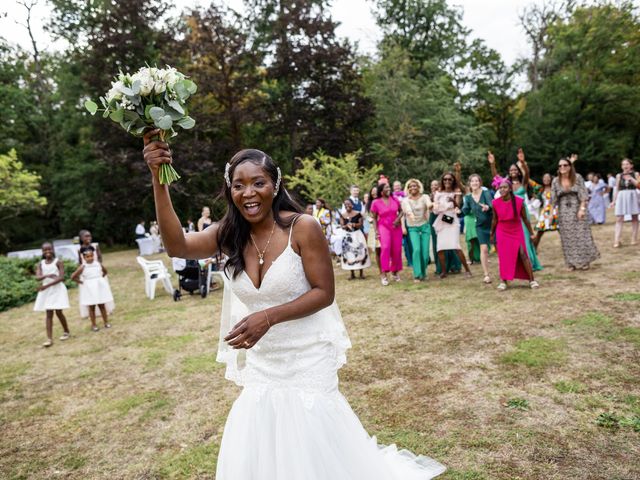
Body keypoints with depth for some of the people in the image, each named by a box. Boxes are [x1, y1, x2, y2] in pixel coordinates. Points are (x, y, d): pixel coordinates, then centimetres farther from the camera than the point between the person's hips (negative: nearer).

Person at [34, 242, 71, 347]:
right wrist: (47, 275, -30)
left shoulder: (58, 262, -6)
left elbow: (61, 277, -15)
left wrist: (46, 285, -21)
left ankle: (66, 332, 22)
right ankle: (49, 339, 0)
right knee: (48, 314, 1)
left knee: (58, 312, -1)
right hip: (46, 291, 3)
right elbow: (37, 277, -9)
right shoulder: (40, 264, 5)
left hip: (58, 289, -3)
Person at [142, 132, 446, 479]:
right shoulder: (230, 235, -5)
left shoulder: (302, 228, -18)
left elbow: (324, 293, -16)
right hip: (260, 365, 5)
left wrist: (268, 317, -28)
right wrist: (158, 179, -29)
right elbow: (177, 247, -21)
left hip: (307, 361, -4)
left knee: (313, 451, 11)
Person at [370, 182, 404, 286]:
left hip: (396, 227, 3)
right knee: (385, 247, -23)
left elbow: (401, 211, 13)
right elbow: (374, 218, 2)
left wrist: (398, 219, -7)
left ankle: (395, 271, 24)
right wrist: (376, 230, -8)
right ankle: (383, 274, -18)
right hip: (383, 227, -3)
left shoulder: (394, 199, 3)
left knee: (397, 250, 3)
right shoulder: (376, 202, -3)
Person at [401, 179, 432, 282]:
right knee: (416, 249, -18)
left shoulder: (424, 197, -1)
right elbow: (408, 209, -22)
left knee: (425, 251, -2)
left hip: (425, 226, 1)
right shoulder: (406, 200, 0)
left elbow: (429, 203, -24)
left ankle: (423, 274, 20)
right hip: (412, 228, -1)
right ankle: (417, 275, -8)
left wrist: (430, 206, -50)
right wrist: (410, 214, -46)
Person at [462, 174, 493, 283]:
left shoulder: (485, 192, -11)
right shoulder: (468, 197, 1)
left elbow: (492, 205, -26)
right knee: (484, 249, -6)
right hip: (480, 226, 2)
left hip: (492, 223, -2)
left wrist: (487, 207, -48)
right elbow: (466, 212, 3)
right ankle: (486, 275, 0)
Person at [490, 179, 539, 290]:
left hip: (517, 232, -1)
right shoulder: (496, 203, -11)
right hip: (502, 232, 1)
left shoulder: (519, 201, -14)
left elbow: (525, 218, -3)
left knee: (523, 255, -5)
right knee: (504, 257, 2)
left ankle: (532, 280, 5)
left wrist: (531, 233, 3)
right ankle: (503, 281, 12)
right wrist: (492, 234, 10)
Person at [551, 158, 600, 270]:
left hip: (577, 209, -2)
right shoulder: (555, 181, 2)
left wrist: (582, 209, -14)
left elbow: (583, 194, -6)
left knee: (581, 235, -1)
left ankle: (584, 261, 12)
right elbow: (553, 199, 3)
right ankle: (571, 262, 12)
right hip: (563, 212, 2)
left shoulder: (577, 178, -3)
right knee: (567, 237, 4)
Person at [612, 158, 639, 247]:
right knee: (619, 219, -7)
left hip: (632, 196, 0)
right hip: (621, 197, 0)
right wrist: (614, 201, 5)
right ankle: (616, 241, -11)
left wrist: (630, 178, -14)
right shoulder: (619, 175, 8)